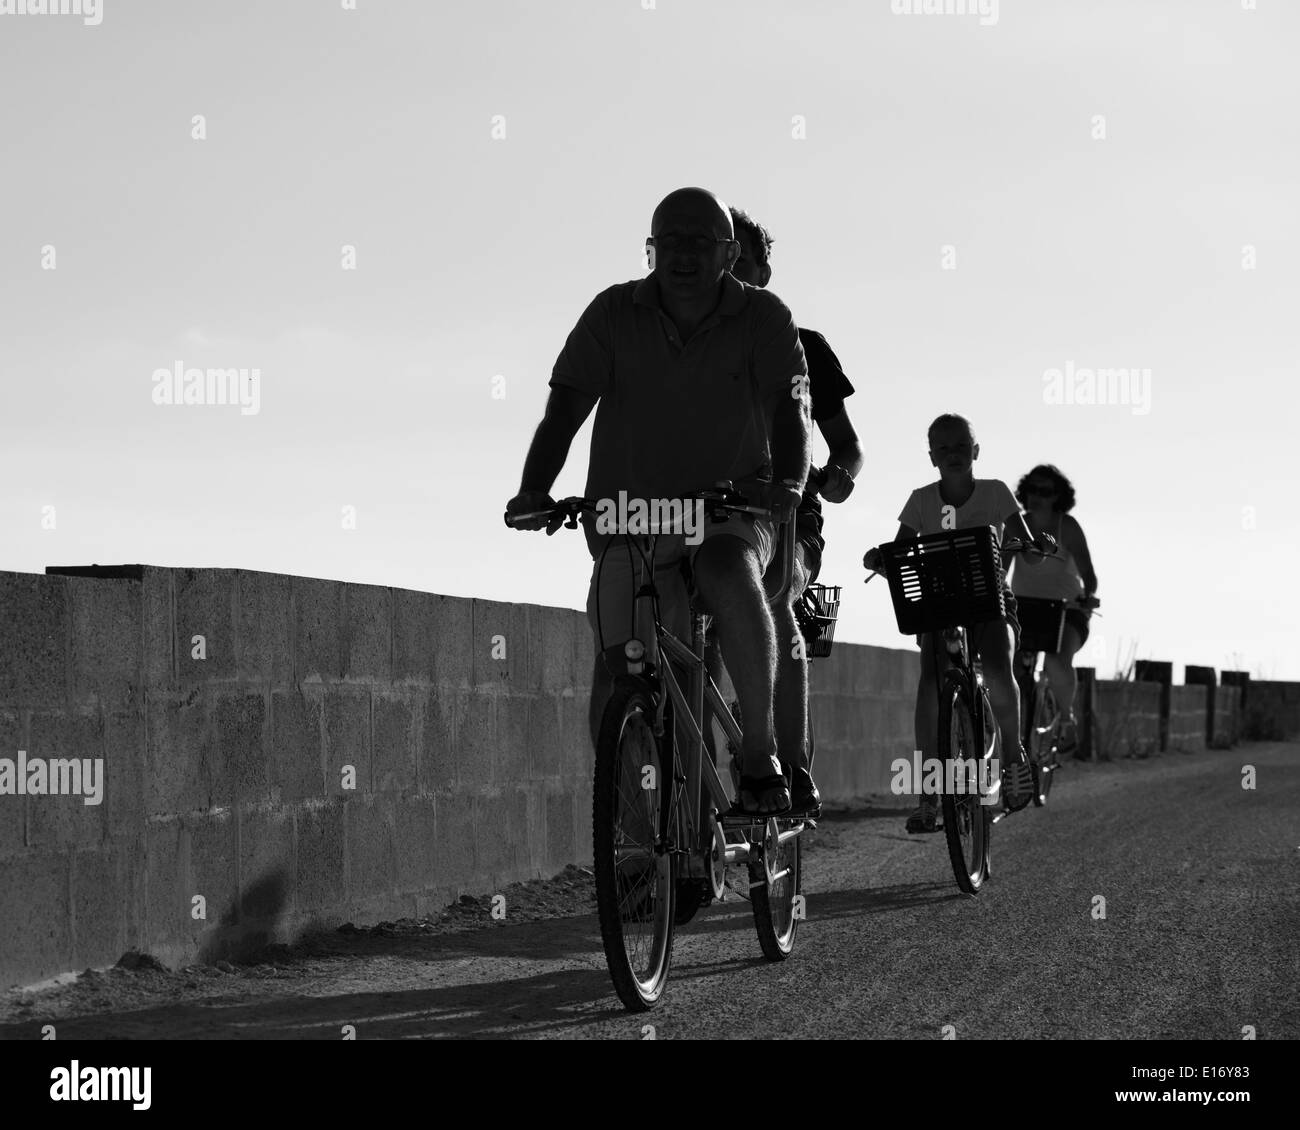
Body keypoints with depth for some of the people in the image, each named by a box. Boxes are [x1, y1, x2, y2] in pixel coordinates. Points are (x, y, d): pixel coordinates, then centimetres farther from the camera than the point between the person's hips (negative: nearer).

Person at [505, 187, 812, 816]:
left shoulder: (764, 318, -2)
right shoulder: (614, 314, -1)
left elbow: (790, 411, -13)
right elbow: (565, 409, -7)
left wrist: (787, 487, -32)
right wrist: (533, 491, -23)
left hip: (733, 508, -1)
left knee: (729, 574, -36)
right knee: (617, 668, -12)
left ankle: (761, 752, -25)